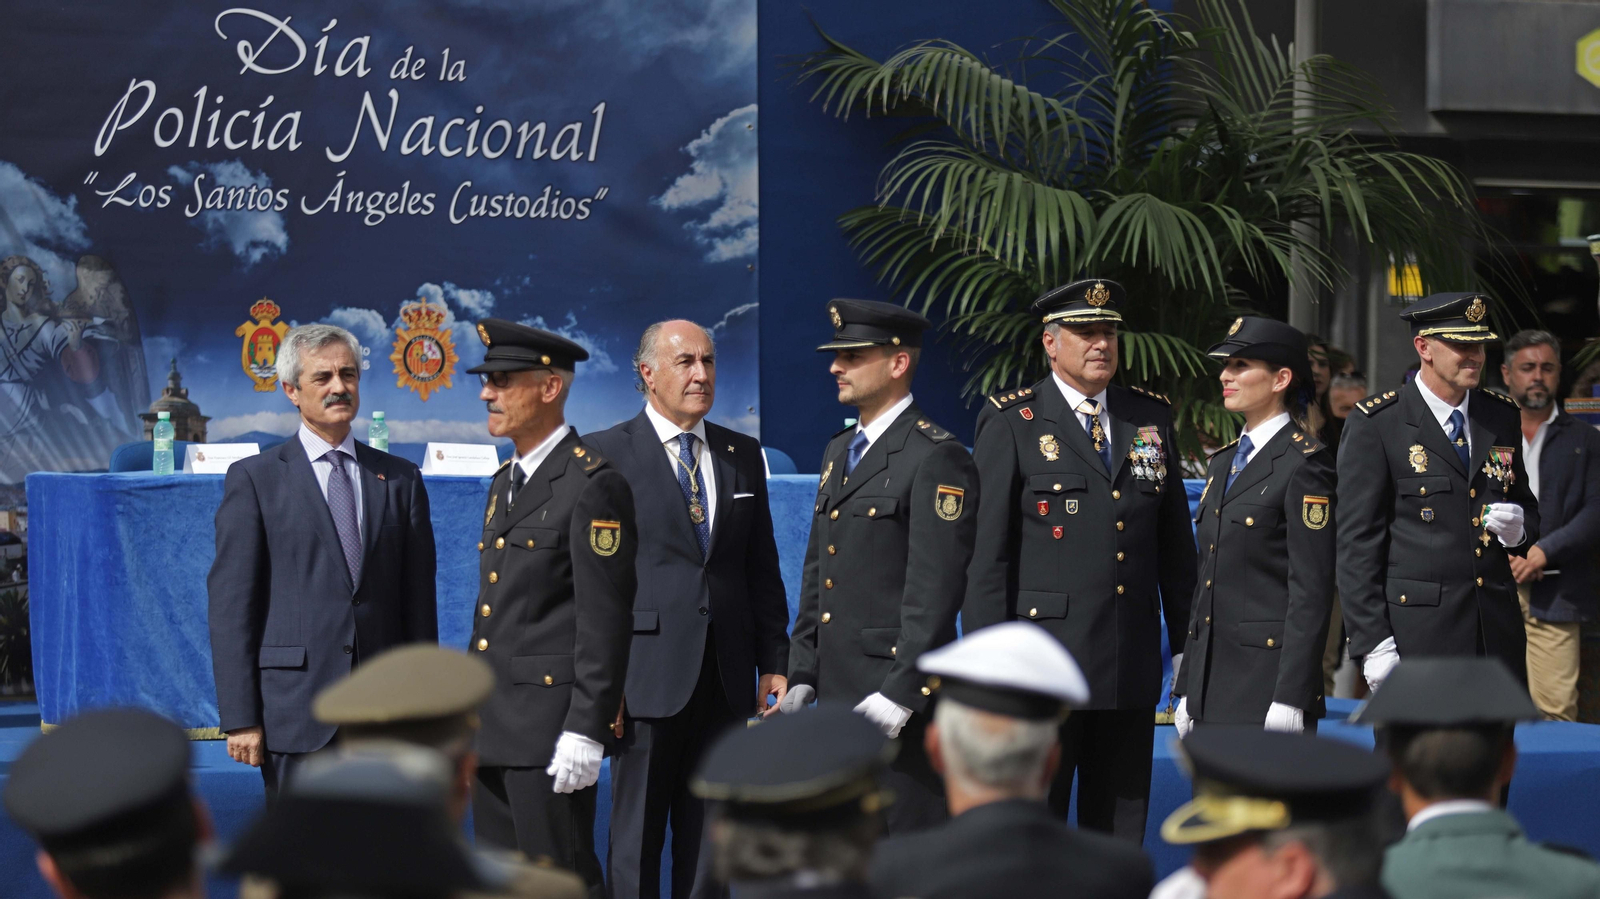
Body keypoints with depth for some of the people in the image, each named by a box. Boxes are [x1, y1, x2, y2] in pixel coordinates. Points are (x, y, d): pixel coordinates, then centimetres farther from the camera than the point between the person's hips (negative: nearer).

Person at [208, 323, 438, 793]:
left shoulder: (400, 480, 13)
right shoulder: (253, 480, 3)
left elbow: (418, 600, 12)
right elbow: (231, 605, -2)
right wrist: (240, 717, -8)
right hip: (295, 710, -3)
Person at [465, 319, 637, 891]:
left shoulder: (592, 486, -11)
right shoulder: (505, 484, 18)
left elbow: (605, 621, -15)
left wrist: (585, 731, -20)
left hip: (550, 728, -9)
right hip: (491, 729, 9)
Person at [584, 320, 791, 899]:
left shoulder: (743, 455, 13)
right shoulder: (606, 454, -2)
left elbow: (762, 569, 14)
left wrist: (775, 662, 8)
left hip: (725, 678, 5)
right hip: (648, 675, -4)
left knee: (708, 840, 9)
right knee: (636, 839, 0)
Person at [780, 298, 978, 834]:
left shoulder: (936, 458, -10)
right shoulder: (838, 452, 18)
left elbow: (934, 592, -16)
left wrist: (900, 693, -19)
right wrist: (802, 675, 14)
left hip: (897, 695, -9)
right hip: (836, 692, 9)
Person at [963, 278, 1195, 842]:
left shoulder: (1151, 418, 12)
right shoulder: (1011, 423, -1)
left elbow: (1176, 542, 16)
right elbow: (987, 552, -4)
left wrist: (1187, 644, 13)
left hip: (1132, 666, 4)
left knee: (1120, 837, 9)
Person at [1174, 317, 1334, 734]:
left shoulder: (1304, 464, -8)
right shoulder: (1222, 464, 17)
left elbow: (1311, 590, -13)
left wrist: (1291, 698, -18)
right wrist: (1187, 691, 16)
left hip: (1268, 682, -8)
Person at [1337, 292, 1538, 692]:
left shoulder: (1502, 416, 13)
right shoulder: (1376, 423, -4)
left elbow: (1528, 508, 25)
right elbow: (1358, 542, -7)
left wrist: (1519, 528, -1)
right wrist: (1372, 641, -13)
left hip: (1496, 630, 6)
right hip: (1416, 637, -6)